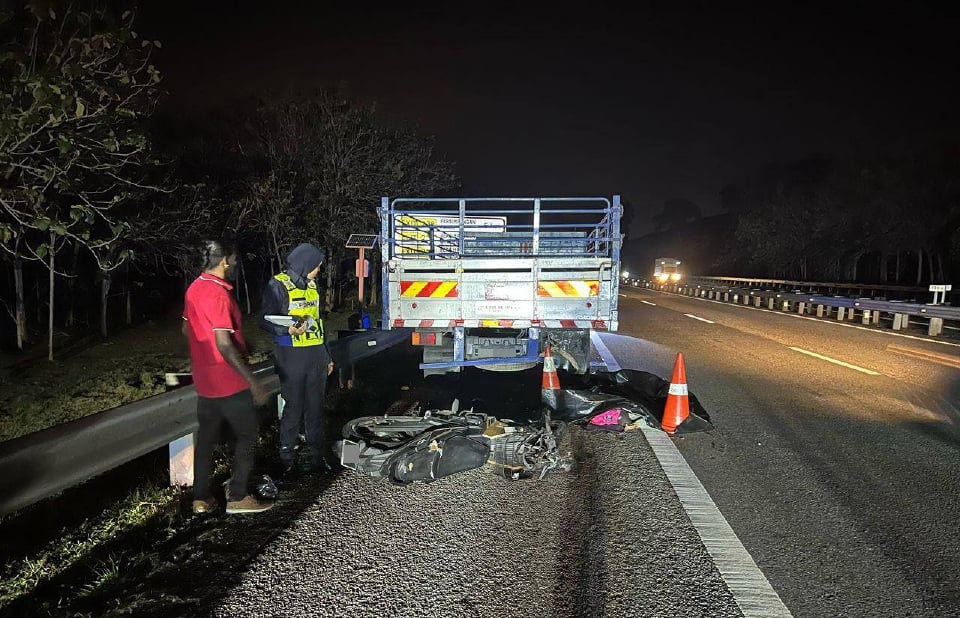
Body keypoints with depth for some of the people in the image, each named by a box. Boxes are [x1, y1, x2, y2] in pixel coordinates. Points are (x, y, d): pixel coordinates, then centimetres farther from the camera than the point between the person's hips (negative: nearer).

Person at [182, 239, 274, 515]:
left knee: (206, 439, 15)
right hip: (230, 383, -9)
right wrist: (253, 381, -22)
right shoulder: (218, 293, -23)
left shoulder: (194, 288, 6)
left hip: (205, 382, 9)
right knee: (246, 438, 6)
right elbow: (224, 345, -26)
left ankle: (201, 498, 24)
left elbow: (186, 329, 19)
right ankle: (238, 497, 13)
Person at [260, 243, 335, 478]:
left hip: (316, 355, 7)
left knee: (316, 408, 11)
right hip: (292, 357, -7)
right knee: (293, 409, -1)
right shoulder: (278, 285, -7)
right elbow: (265, 321, -10)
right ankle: (287, 462, 14)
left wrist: (327, 356, 21)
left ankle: (316, 458, 23)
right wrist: (289, 330, -29)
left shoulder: (311, 285, 15)